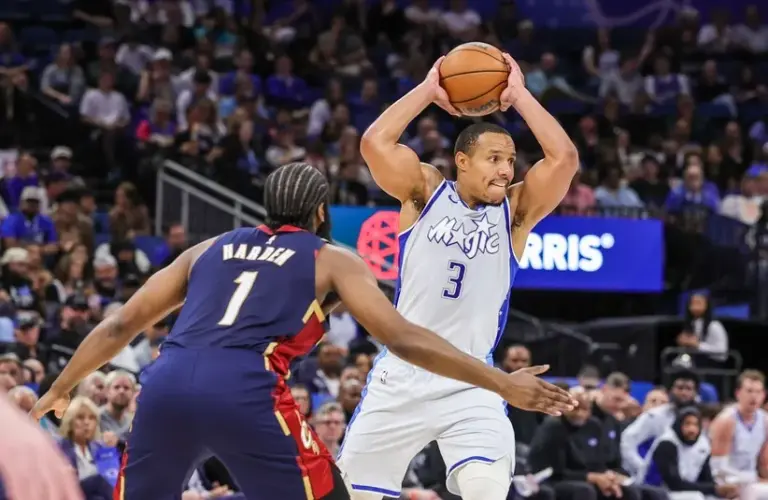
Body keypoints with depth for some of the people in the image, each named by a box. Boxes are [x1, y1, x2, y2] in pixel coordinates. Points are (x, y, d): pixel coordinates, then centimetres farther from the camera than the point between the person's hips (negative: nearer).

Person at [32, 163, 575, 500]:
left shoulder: (208, 250, 30)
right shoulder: (332, 260, 19)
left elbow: (121, 326, 30)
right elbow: (404, 339, 8)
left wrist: (59, 390, 42)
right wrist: (502, 384, 10)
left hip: (167, 385, 4)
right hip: (245, 394, -4)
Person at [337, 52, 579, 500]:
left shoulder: (515, 210, 1)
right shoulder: (425, 192, 1)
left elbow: (565, 157, -13)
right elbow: (375, 142, -14)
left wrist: (519, 95, -8)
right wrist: (429, 90, -8)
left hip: (471, 384, -1)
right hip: (402, 374, 1)